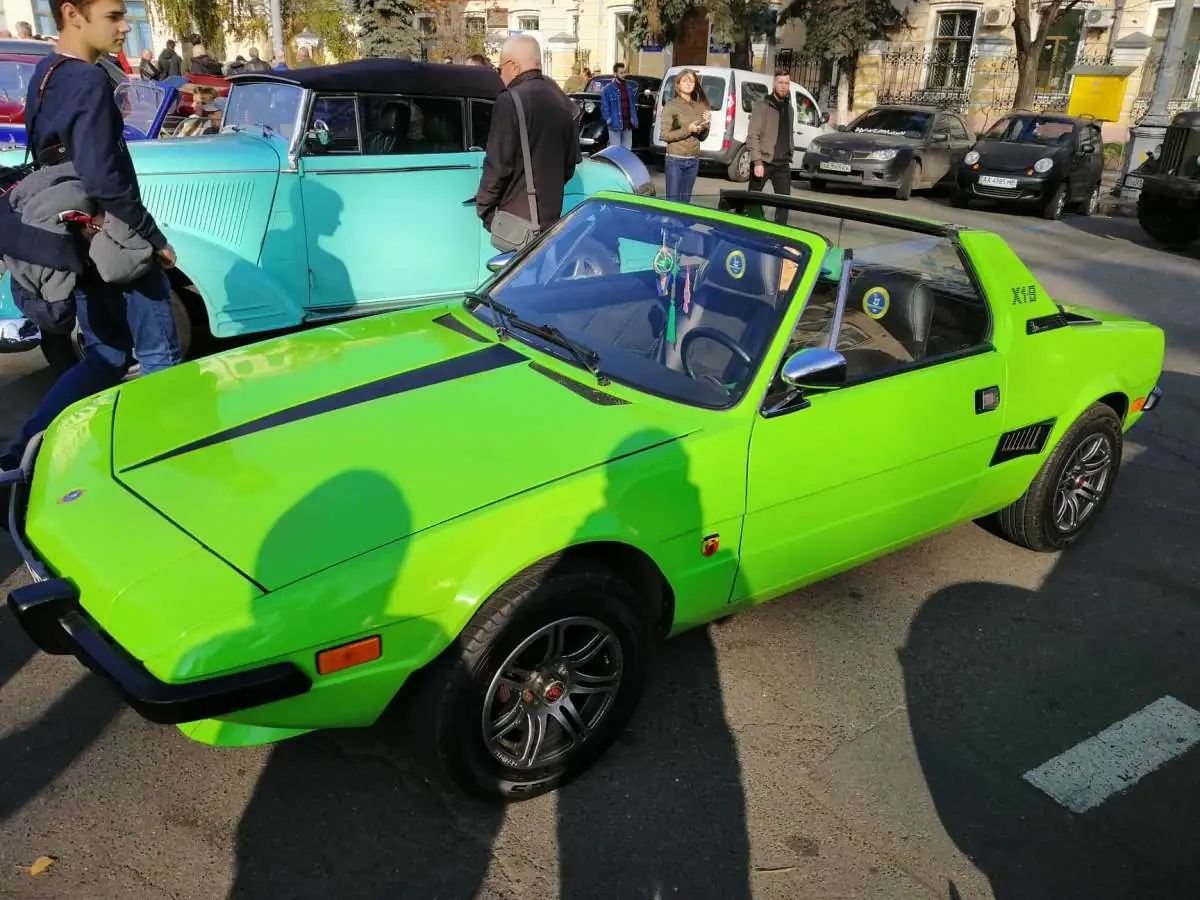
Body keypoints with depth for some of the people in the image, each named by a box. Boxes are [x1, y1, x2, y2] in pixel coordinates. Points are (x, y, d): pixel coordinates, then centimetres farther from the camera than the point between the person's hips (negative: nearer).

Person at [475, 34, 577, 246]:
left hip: (516, 217, -8)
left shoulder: (510, 100, -14)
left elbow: (498, 163, -15)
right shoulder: (561, 99, 10)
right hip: (551, 215, 8)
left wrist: (484, 207, -3)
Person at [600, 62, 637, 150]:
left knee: (627, 150, 11)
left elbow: (633, 103, 18)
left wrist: (634, 119, 10)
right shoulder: (608, 88, -6)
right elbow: (604, 107, -6)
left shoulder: (629, 86, 11)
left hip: (628, 124, 6)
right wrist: (609, 120, -13)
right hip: (615, 124, -6)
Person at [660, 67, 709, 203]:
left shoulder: (699, 106, 10)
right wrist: (688, 129, -16)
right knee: (673, 200, -5)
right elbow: (665, 135, -10)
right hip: (675, 159, -5)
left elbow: (702, 137, 15)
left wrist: (706, 123, -3)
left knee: (685, 200, 10)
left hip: (693, 160, 5)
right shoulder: (671, 105, -4)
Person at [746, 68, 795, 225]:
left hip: (783, 164, 6)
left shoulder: (789, 108, 14)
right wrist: (757, 162, -20)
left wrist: (790, 152, 11)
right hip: (764, 162, -6)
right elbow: (752, 136, -13)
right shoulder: (763, 106, -6)